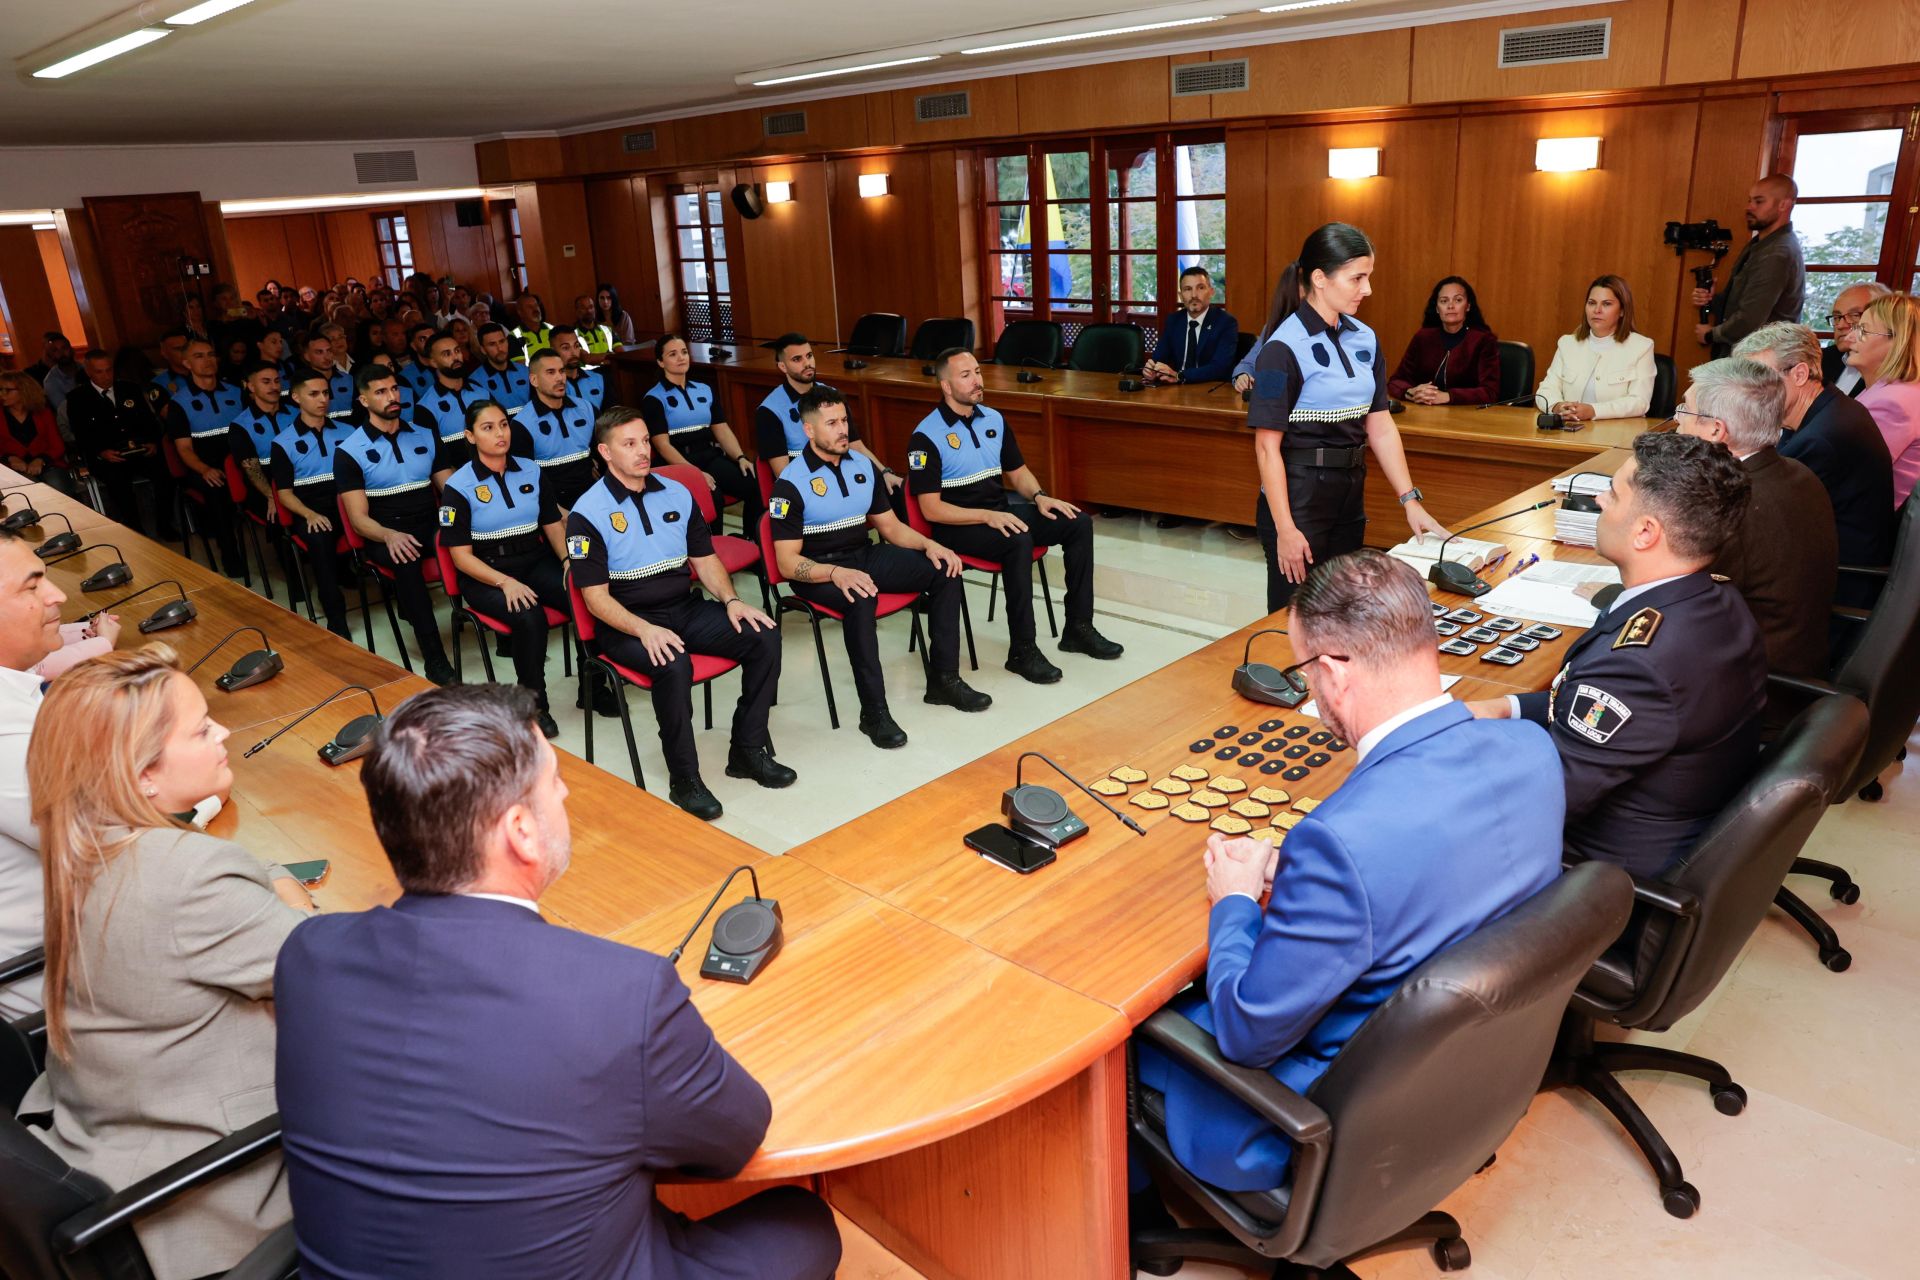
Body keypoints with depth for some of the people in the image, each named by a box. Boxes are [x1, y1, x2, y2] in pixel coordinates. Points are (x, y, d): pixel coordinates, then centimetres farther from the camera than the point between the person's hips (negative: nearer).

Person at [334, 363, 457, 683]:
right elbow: (359, 518, -5)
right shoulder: (349, 451, 1)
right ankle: (435, 662, -37)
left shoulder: (425, 437, 14)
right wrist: (390, 535, -28)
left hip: (432, 528, 3)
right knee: (406, 561, -39)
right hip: (385, 535, -3)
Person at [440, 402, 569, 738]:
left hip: (536, 563, 4)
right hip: (485, 576, -4)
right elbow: (461, 556, -7)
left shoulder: (531, 472, 8)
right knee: (530, 617, -35)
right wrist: (506, 583, -23)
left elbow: (553, 526, 12)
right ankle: (533, 702, -15)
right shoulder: (458, 486, -5)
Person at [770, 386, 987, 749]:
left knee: (945, 570, -10)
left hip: (866, 557, 7)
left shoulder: (863, 466, 7)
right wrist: (837, 573, -35)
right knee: (861, 599, -39)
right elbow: (787, 562, -17)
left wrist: (928, 544, -6)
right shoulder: (791, 484, -12)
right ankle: (873, 711, -30)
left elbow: (890, 526, 15)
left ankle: (943, 678, -3)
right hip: (819, 572, -6)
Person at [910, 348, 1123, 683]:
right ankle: (1022, 650, -26)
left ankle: (1078, 628, -1)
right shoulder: (927, 436, -13)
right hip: (957, 526, -7)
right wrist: (987, 516, -26)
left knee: (1078, 524, -9)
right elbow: (930, 509, -16)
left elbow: (1018, 472, 18)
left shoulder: (994, 420, 8)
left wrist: (1039, 496, -4)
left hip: (1001, 512, 7)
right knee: (1019, 541, -35)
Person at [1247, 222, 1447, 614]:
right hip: (1298, 496, -7)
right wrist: (1285, 529, -18)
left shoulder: (1364, 339, 6)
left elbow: (1381, 428, 9)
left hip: (1349, 494, 7)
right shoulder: (1284, 347, -15)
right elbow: (1267, 446, -16)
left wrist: (1410, 501, 3)